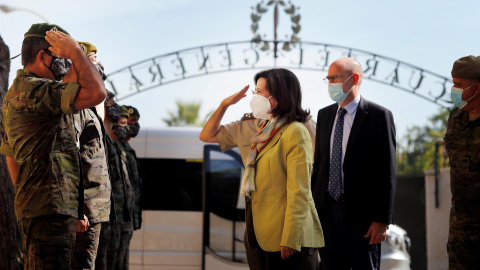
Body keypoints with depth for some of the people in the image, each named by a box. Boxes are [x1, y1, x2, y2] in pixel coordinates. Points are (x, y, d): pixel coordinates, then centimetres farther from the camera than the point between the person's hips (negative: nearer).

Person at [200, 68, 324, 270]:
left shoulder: (295, 132, -10)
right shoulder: (257, 130, 15)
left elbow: (299, 191, -16)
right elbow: (207, 136, 24)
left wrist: (290, 239, -20)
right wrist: (225, 104, 10)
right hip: (260, 236, 8)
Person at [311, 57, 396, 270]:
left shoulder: (378, 116, -7)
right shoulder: (324, 115, 12)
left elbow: (387, 172, -9)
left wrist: (382, 219, -13)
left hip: (361, 213, -5)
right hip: (327, 211, 5)